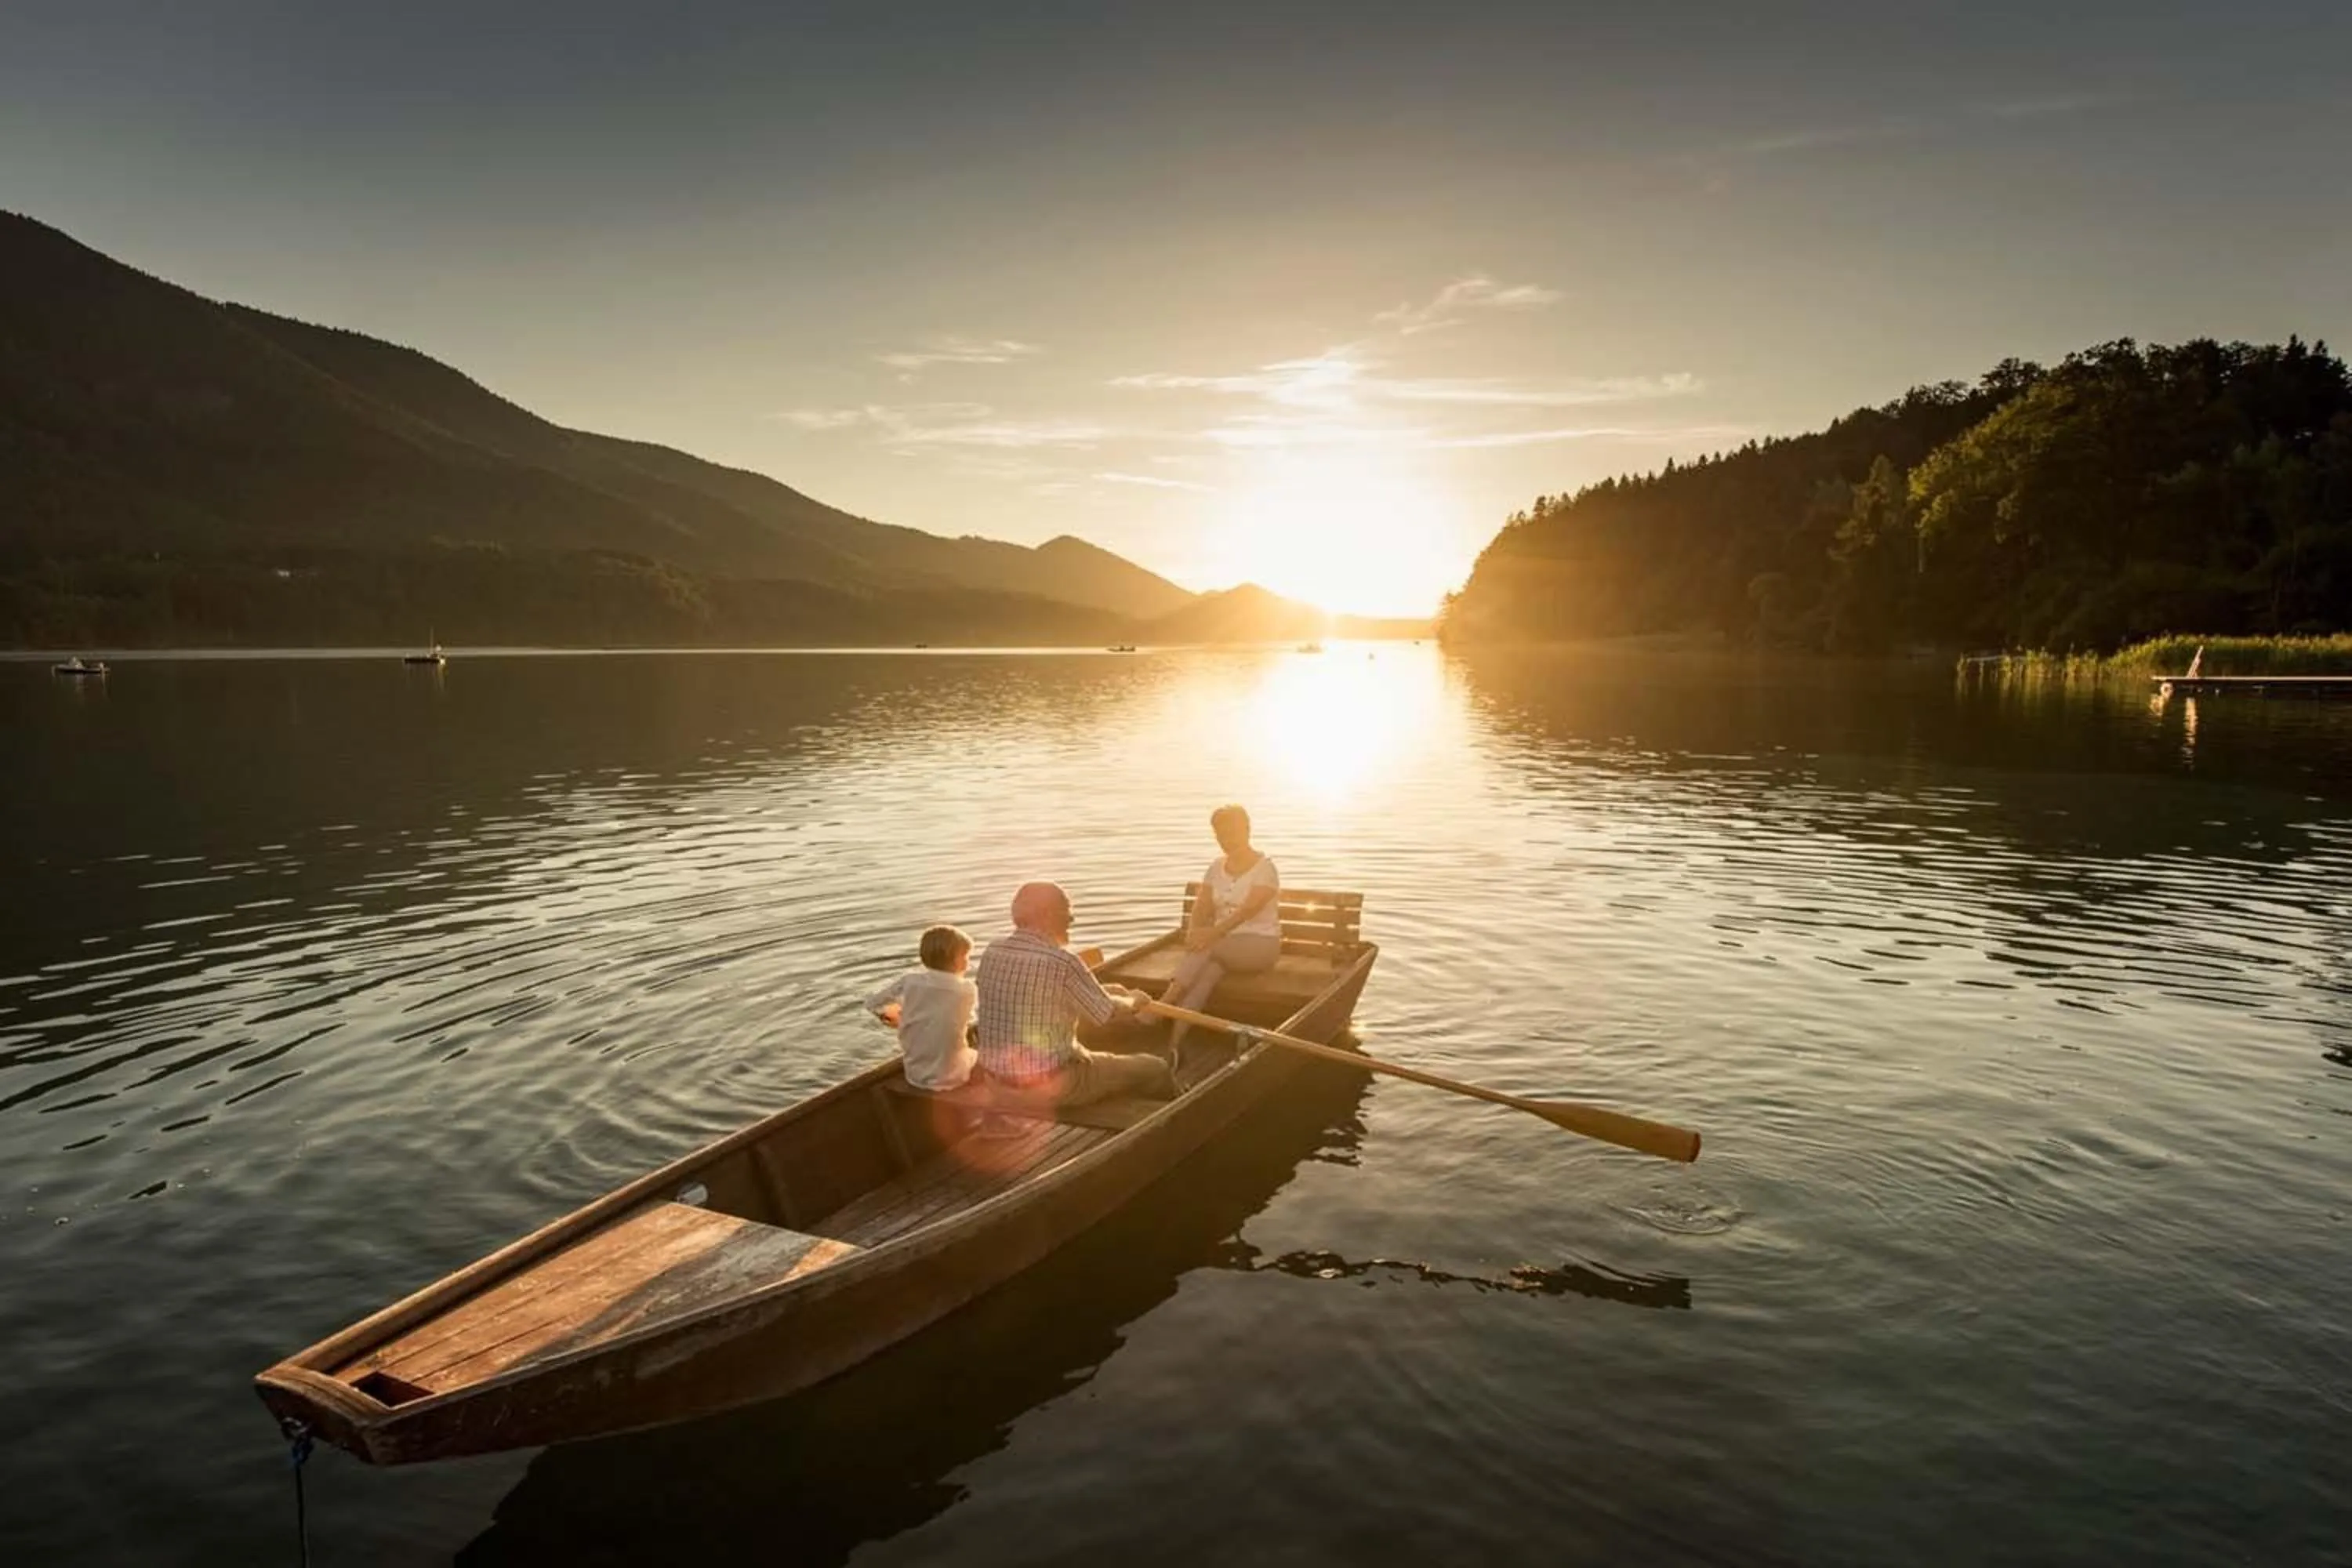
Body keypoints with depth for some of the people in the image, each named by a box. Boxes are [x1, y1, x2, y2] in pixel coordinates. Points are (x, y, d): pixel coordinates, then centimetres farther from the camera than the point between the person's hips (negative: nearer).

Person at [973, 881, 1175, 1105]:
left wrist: (1101, 991, 18)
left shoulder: (992, 953, -1)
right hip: (1051, 1086, -8)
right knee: (1155, 1069, 10)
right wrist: (1133, 1001, 12)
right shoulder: (1061, 962, -23)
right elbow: (1107, 1013, -10)